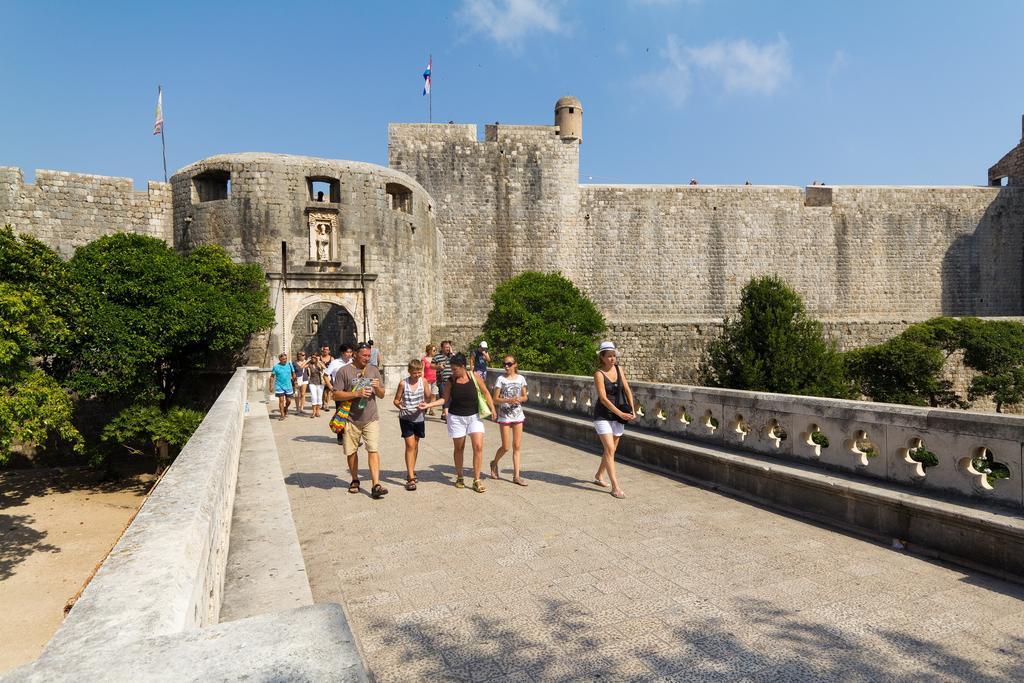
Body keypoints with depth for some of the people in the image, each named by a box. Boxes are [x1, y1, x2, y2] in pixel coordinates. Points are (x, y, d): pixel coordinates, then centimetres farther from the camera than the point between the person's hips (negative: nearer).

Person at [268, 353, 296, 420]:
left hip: (288, 386, 3)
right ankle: (282, 415, 2)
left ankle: (285, 409, 39)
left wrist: (294, 383, 6)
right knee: (281, 400, -6)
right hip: (279, 386, -3)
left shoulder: (289, 365, 1)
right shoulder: (276, 367, -5)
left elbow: (293, 374, 10)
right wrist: (270, 386, -3)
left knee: (288, 401, 9)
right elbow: (272, 377, 0)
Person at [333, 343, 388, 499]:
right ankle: (355, 480, 31)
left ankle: (376, 485, -10)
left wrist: (378, 388, -10)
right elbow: (336, 395, -8)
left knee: (373, 450, -9)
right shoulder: (344, 371, -4)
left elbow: (382, 395, 13)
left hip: (371, 419, 1)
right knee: (351, 451, 11)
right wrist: (356, 394, -19)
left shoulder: (374, 370, 9)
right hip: (351, 420, -1)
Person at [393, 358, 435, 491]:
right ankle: (411, 478, -8)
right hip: (406, 418, -3)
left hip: (419, 418, 3)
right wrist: (399, 404, -23)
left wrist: (427, 403, -18)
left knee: (415, 445, 16)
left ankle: (411, 471, 35)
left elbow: (428, 397, 2)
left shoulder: (424, 381, -4)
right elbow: (396, 400, -2)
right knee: (410, 445, -9)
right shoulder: (403, 383, -9)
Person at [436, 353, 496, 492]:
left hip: (474, 416, 0)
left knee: (478, 447, -9)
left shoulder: (474, 376, -6)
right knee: (459, 448, 9)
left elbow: (485, 393, 2)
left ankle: (477, 480, 1)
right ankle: (459, 477, 28)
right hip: (456, 418, 0)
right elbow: (445, 399, 2)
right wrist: (428, 404, -8)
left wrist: (492, 409, -2)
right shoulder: (450, 381, -4)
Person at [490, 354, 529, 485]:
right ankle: (494, 463, 30)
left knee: (517, 446, 3)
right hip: (504, 416, -3)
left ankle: (516, 476, 8)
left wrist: (520, 399, -13)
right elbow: (495, 399, -7)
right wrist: (508, 400, -23)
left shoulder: (521, 378, 2)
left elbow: (525, 396, 9)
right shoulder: (501, 379, -6)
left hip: (518, 415, 3)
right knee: (505, 447, 0)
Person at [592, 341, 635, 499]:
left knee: (611, 450, 14)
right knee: (609, 450, -12)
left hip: (618, 416, 6)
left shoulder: (619, 369, 4)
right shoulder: (599, 374, -14)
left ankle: (599, 476, 34)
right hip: (603, 416, -6)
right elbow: (603, 398, -19)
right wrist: (620, 413, -24)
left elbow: (627, 390, 5)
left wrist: (632, 410, -5)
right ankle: (615, 487, -11)